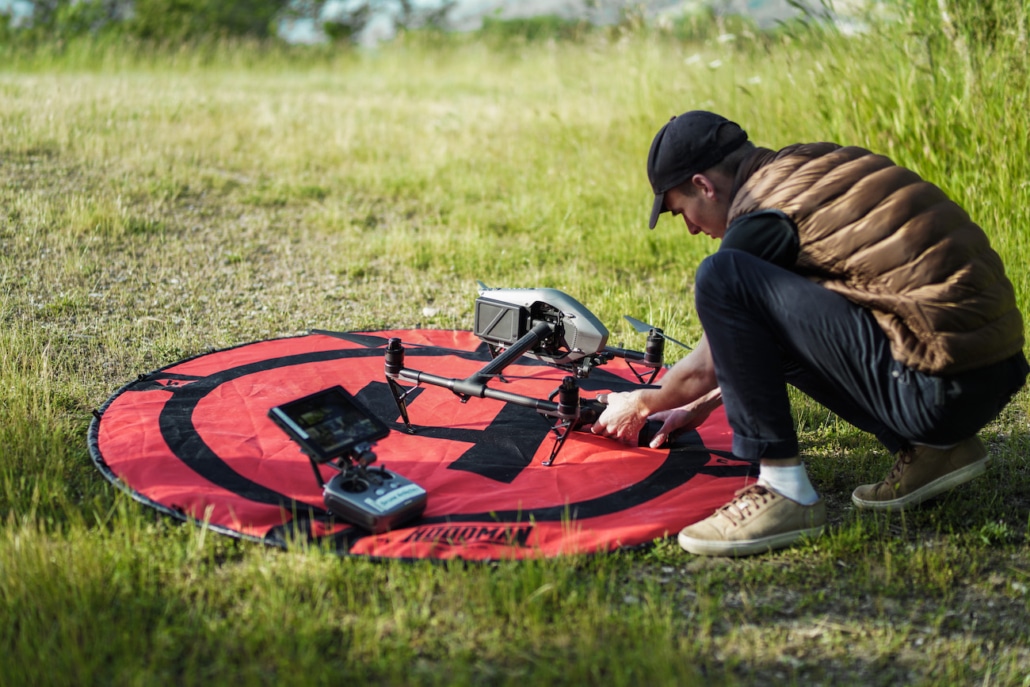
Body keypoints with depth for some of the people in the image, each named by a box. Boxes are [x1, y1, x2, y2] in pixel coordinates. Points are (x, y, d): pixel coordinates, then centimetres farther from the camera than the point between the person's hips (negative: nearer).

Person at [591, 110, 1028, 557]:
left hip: (943, 386, -10)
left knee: (722, 278, -13)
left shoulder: (765, 216, -9)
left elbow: (703, 370, 2)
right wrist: (701, 407, 34)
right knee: (765, 339, 26)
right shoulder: (809, 167, 17)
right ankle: (933, 449, 15)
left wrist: (639, 404, 22)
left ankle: (785, 491, -8)